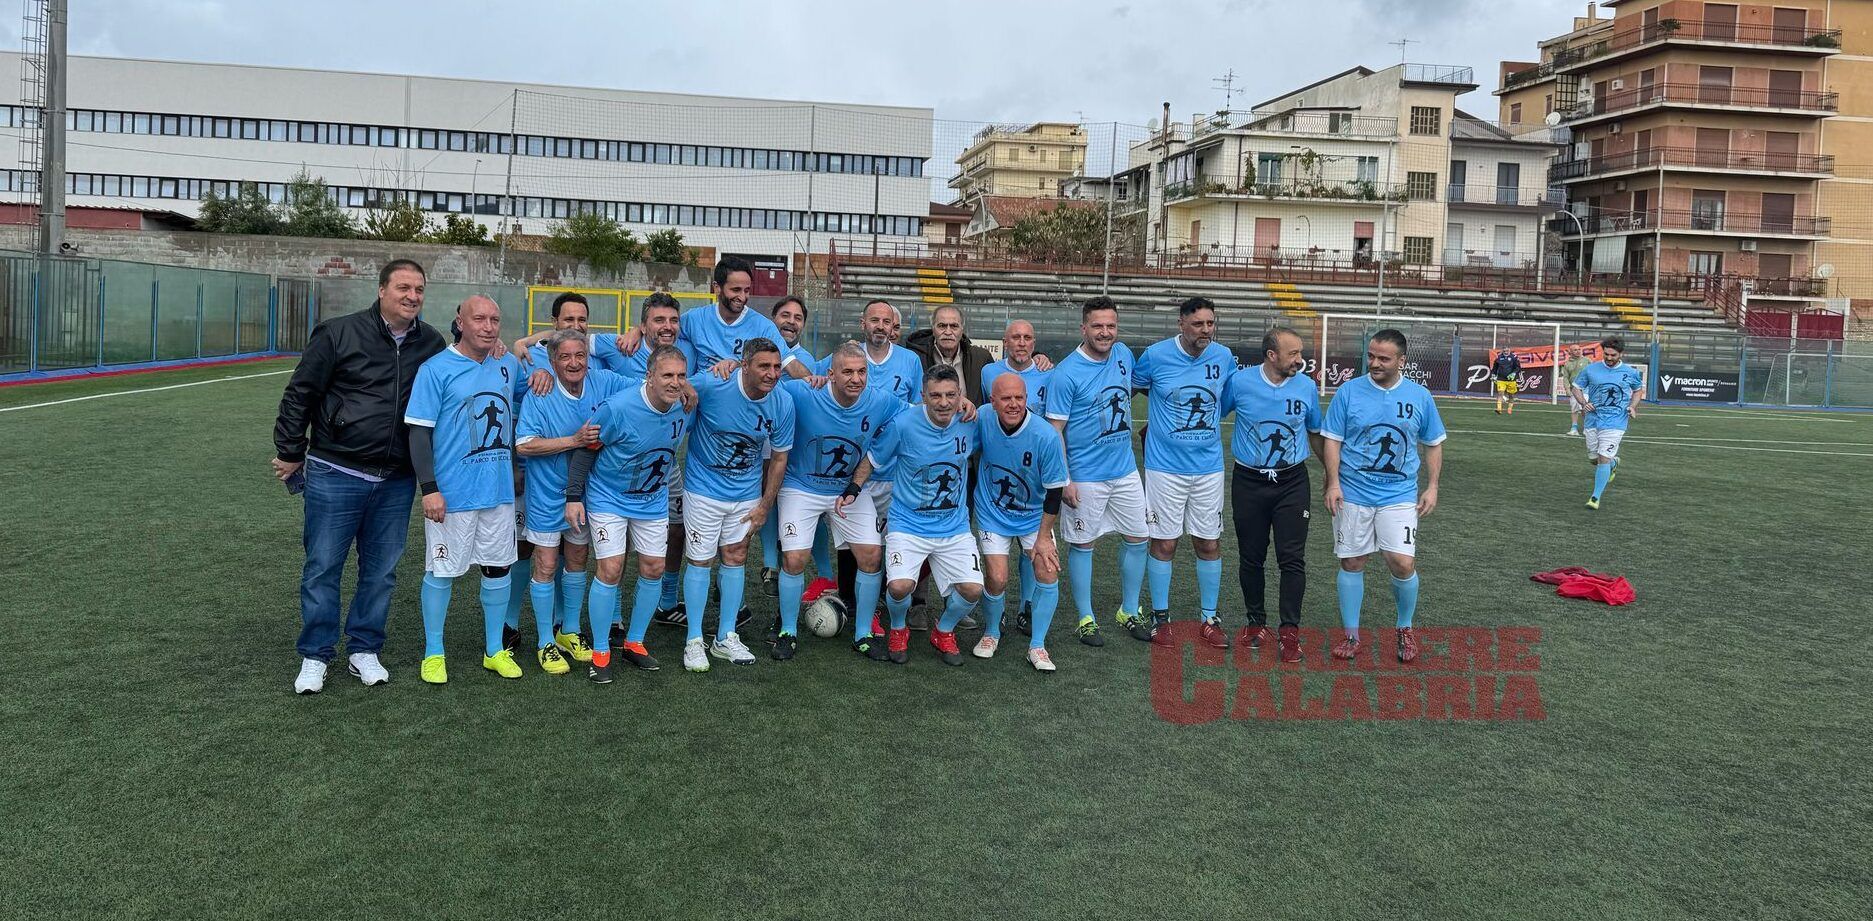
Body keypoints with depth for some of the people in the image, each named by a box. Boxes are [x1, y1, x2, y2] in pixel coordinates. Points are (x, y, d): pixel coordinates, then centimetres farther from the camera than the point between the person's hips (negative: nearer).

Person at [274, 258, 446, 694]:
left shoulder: (432, 344, 5)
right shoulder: (339, 334, -6)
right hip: (335, 475, -3)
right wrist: (289, 453, 2)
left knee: (381, 571, 10)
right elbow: (299, 394, 0)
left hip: (396, 482, 3)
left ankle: (364, 651, 25)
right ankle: (315, 657, 18)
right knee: (322, 568, 4)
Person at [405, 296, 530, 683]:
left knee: (498, 568, 12)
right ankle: (433, 653, 21)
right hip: (451, 493, -5)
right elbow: (419, 432, -11)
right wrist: (429, 488, -16)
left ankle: (495, 651, 26)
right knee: (441, 572, 6)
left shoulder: (508, 365, 6)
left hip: (500, 491, 5)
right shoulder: (436, 369, -9)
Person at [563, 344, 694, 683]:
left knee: (653, 569, 6)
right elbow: (586, 449, -16)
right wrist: (574, 496, -15)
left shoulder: (687, 407, -15)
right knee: (611, 570, -10)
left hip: (654, 501, 5)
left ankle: (633, 642, 25)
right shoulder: (617, 407, -28)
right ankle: (600, 651, 6)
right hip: (609, 499, -5)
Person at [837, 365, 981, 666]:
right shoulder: (903, 424, -14)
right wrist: (853, 489, -8)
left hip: (955, 527, 3)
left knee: (972, 589, -14)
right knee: (899, 586, -24)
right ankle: (898, 630, 12)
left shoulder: (971, 423, -7)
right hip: (908, 525, -2)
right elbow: (873, 458, 1)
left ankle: (944, 632, 20)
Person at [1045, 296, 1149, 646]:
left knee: (1137, 538, 11)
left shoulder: (1123, 354, 2)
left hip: (1125, 470, 6)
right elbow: (1055, 430, -14)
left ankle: (1129, 611, 28)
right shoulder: (1066, 373, -16)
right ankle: (1086, 619, 18)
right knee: (1083, 545, 5)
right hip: (1085, 477, -6)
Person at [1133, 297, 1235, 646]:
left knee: (1210, 544, 8)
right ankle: (1160, 617, 18)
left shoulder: (1224, 357, -1)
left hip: (1209, 468, 3)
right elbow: (1133, 386, 9)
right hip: (1165, 467, -2)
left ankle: (1209, 618, 21)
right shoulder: (1156, 355, -8)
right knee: (1164, 543, 3)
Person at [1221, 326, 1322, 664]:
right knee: (1251, 558, 9)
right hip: (1249, 482, 0)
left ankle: (1290, 631, 5)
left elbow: (1315, 433, 14)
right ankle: (1257, 622, 24)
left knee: (1292, 559, -4)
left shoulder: (1306, 386, -1)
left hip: (1292, 483, 0)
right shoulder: (1239, 382, -8)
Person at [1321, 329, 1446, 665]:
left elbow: (1433, 444, 11)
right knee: (1351, 563, 6)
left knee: (1403, 563, -10)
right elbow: (1332, 440, -2)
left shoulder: (1419, 396, 2)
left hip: (1399, 495, 0)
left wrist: (1432, 487, 4)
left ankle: (1405, 629, 15)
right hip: (1352, 495, 0)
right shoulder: (1348, 391, -3)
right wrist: (1333, 483, -12)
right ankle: (1351, 635, 20)